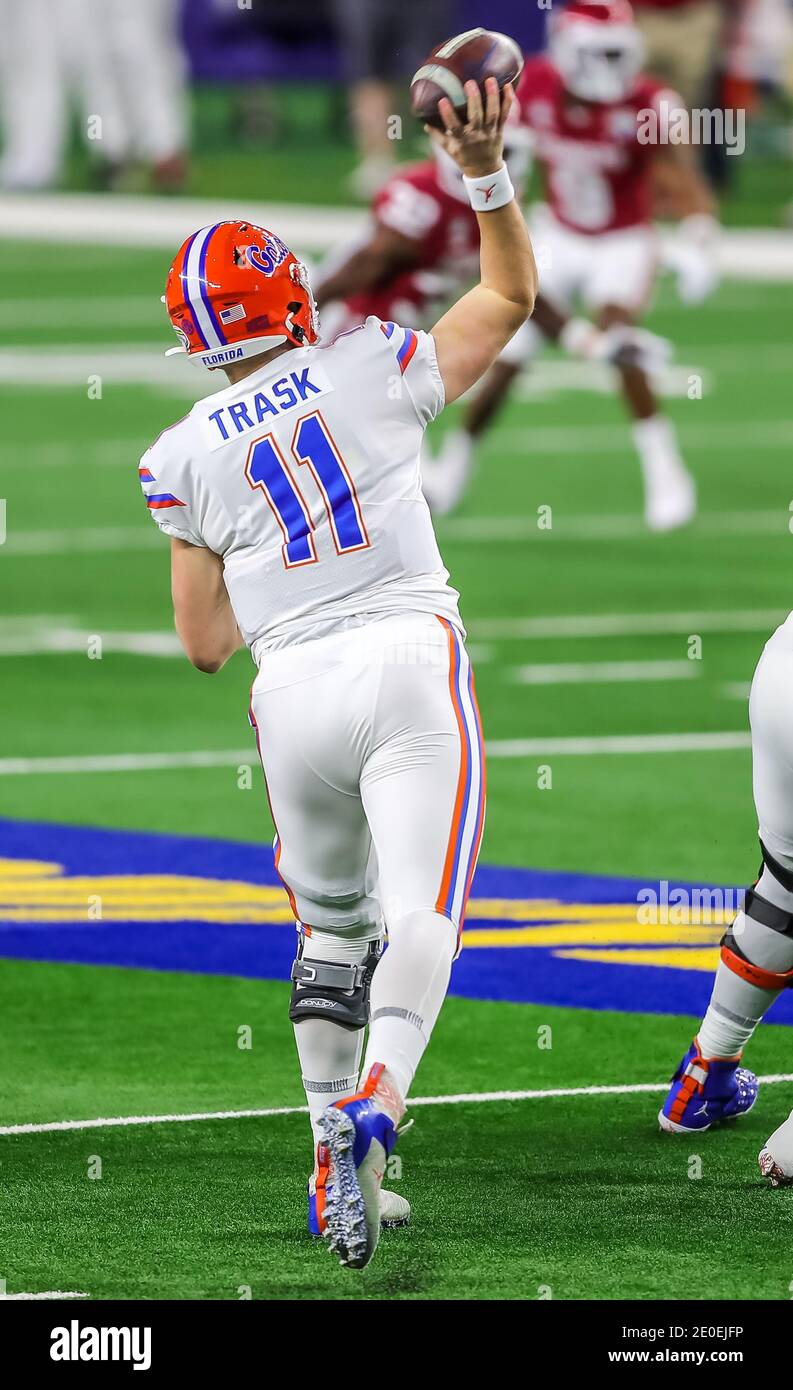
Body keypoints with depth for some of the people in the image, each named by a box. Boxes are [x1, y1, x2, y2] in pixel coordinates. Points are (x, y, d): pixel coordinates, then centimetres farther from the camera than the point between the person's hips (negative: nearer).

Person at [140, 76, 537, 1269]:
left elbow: (204, 643, 10)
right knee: (420, 913, -9)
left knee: (331, 925, 19)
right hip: (411, 664, -2)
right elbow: (511, 294, 16)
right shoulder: (369, 373, 2)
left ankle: (336, 1158, 11)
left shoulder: (185, 457, 6)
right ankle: (379, 1097, -34)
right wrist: (487, 174, 10)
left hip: (295, 690, 2)